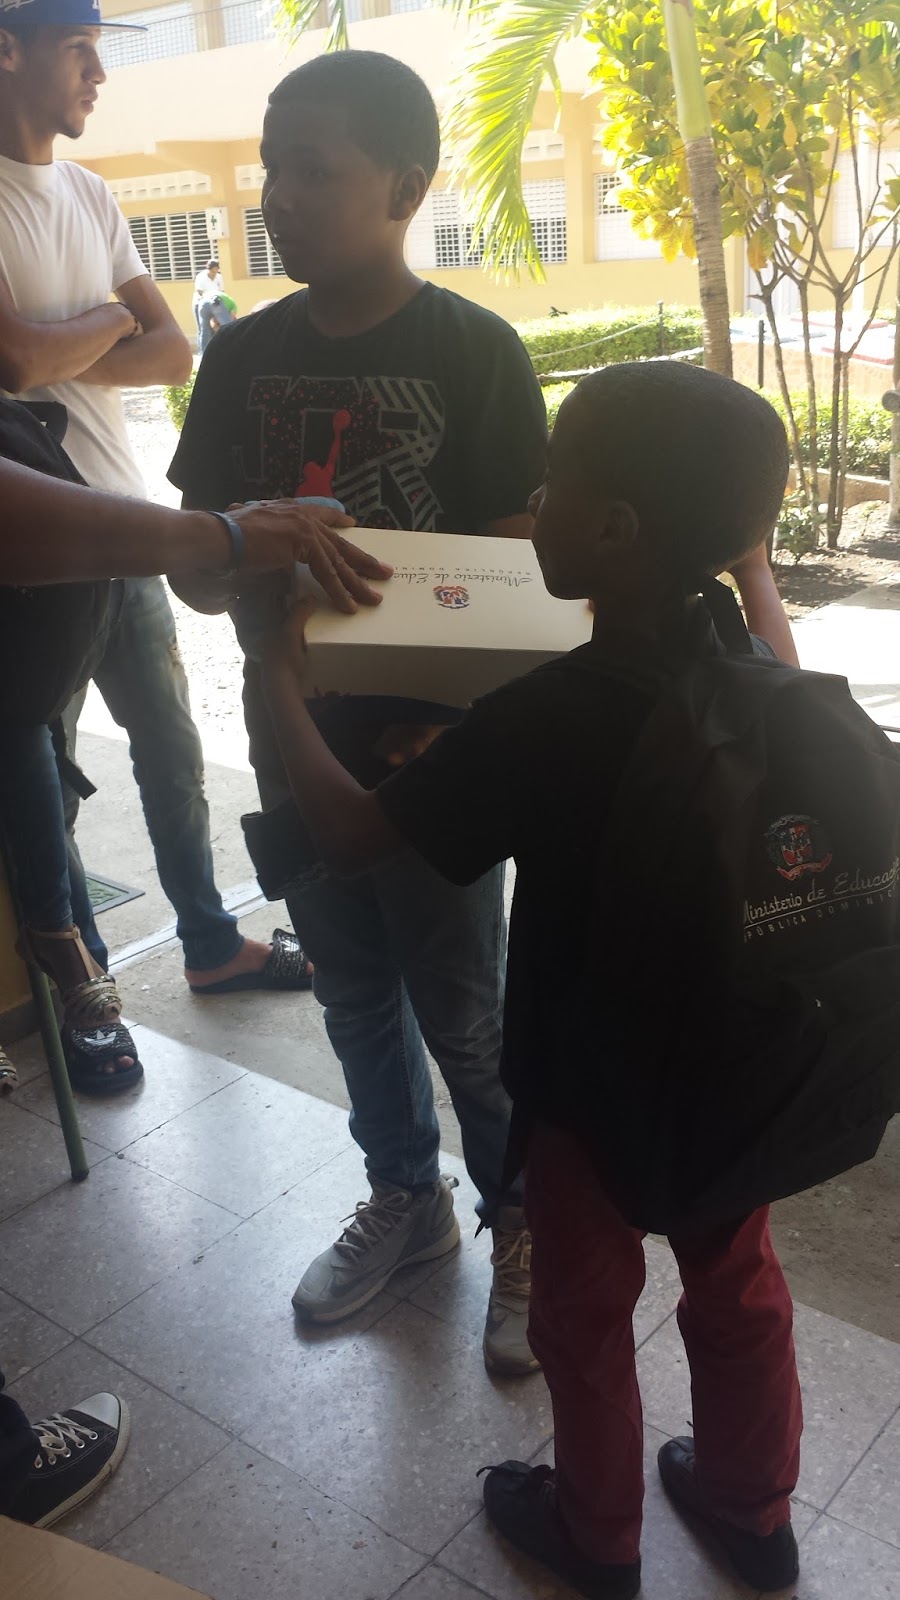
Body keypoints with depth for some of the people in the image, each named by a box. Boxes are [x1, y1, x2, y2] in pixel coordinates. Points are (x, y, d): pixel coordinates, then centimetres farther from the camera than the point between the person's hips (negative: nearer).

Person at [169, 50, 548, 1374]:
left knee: (462, 1009, 7)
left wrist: (451, 725, -26)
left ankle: (524, 1226, 31)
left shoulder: (474, 354, -10)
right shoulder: (243, 357, 4)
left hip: (431, 746, -4)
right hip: (297, 739, 5)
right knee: (353, 989, 17)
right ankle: (405, 1199, 40)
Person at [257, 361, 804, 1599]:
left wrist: (280, 676, -9)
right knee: (738, 1289, 25)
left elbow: (351, 833, -20)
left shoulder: (541, 720, -30)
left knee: (585, 1319, 20)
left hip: (586, 1090, -5)